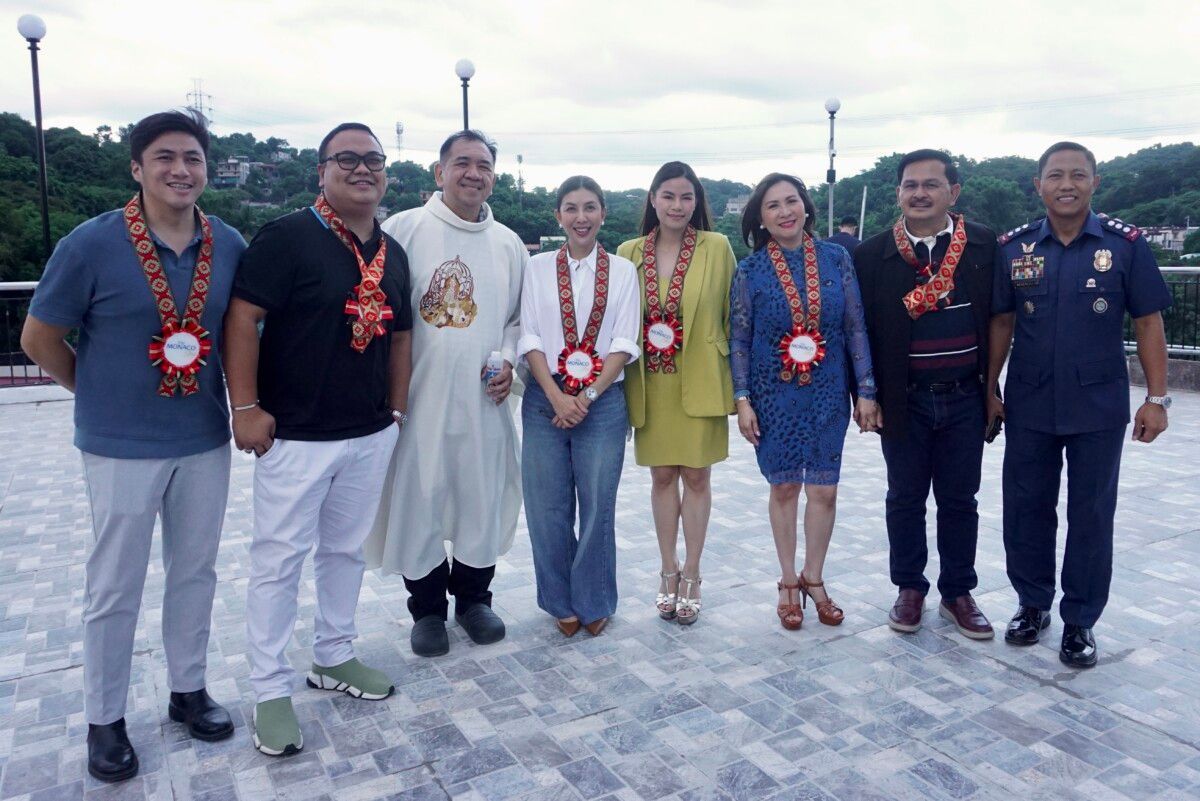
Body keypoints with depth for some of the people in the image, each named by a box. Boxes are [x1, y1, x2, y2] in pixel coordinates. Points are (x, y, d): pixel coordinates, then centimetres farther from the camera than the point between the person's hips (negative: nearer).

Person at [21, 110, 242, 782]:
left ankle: (189, 690, 34)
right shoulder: (91, 245, -12)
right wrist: (102, 395, 3)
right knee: (115, 587, 8)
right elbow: (40, 339, -3)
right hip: (122, 448, -3)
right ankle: (105, 719, 26)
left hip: (207, 441, 4)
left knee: (196, 571, 15)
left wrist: (243, 403, 3)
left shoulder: (230, 245, -2)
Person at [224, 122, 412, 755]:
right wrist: (247, 407, -15)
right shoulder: (287, 237, -9)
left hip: (370, 436, 6)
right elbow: (242, 318, -13)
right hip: (295, 435, -6)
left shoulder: (393, 252, 10)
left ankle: (333, 658, 35)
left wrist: (397, 409, 13)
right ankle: (271, 690, 17)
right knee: (279, 559, 3)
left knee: (346, 550, 17)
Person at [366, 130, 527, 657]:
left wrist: (508, 360, 0)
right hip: (418, 395, -3)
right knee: (418, 500, 5)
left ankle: (473, 597, 31)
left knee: (483, 500, 10)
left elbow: (520, 316, 17)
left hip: (484, 399, 3)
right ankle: (427, 608, 24)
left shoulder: (508, 244, 10)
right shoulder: (404, 229, -2)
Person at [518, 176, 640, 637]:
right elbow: (529, 338, 0)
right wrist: (557, 398, -12)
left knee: (598, 507, 4)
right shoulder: (537, 268, 6)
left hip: (603, 401, 0)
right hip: (546, 399, 1)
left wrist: (587, 396, -11)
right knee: (547, 508, 4)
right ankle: (562, 602, 22)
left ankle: (594, 603, 21)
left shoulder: (622, 271, 5)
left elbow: (624, 343, -1)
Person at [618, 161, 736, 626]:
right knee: (662, 475, 10)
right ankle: (668, 571, 24)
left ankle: (691, 575, 19)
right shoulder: (629, 253, 4)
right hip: (651, 383, 2)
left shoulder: (716, 247, -2)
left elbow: (732, 315, 0)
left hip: (700, 382, -2)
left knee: (696, 476, 4)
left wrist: (733, 378, -3)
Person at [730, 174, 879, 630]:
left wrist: (866, 391, -1)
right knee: (784, 488, 9)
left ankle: (813, 578, 25)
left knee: (824, 490, 5)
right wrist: (742, 400, -6)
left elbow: (855, 328, 1)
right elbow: (738, 340, -1)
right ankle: (788, 582, 24)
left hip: (828, 393, 1)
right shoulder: (749, 271, -2)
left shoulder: (837, 260, 0)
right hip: (774, 395, -1)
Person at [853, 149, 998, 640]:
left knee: (959, 500, 11)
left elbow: (996, 317, 4)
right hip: (903, 400, -1)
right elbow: (859, 329, -1)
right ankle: (910, 589, 27)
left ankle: (957, 594, 27)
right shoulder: (871, 256, -4)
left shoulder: (984, 246, 0)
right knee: (905, 499, 11)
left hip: (964, 398, 1)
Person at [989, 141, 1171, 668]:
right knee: (1025, 509, 11)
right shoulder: (1013, 248, 1)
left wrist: (1156, 398, -4)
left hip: (1099, 408, -1)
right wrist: (989, 390, 3)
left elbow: (1148, 323, -1)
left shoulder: (1124, 244, -4)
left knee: (1091, 515, 8)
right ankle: (1033, 604, 30)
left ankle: (1080, 620, 23)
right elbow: (1001, 323, 5)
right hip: (1028, 407, 2)